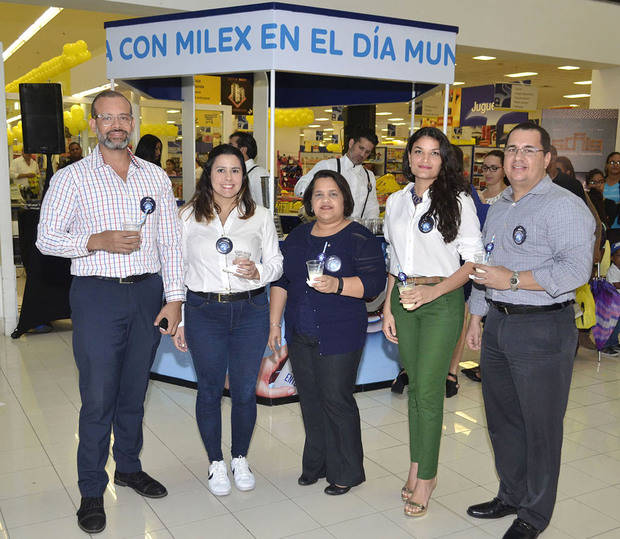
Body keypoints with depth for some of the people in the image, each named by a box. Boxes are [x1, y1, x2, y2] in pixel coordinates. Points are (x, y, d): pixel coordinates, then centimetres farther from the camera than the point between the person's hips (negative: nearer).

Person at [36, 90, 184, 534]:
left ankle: (129, 467, 33)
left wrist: (174, 298, 0)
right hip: (98, 295, -3)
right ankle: (92, 491, 15)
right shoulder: (71, 178, 0)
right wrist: (97, 241, -17)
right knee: (98, 397, 0)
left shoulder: (156, 177, 9)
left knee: (135, 390, 14)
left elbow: (171, 242, 7)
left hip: (148, 293, 3)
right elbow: (46, 238, -1)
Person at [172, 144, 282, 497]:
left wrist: (257, 271, -14)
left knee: (245, 391, 8)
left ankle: (241, 459, 30)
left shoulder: (260, 216, 5)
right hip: (204, 312, 0)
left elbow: (277, 263, 9)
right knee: (210, 390, 8)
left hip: (251, 311, 1)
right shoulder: (189, 216, 3)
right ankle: (216, 463, 27)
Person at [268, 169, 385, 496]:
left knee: (336, 400, -3)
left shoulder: (360, 238, -5)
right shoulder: (298, 237, 12)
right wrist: (275, 323, 14)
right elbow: (281, 280, 16)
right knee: (310, 399, 12)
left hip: (338, 337, -5)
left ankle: (345, 472, 15)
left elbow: (375, 282, -14)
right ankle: (316, 464, 28)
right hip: (300, 334, 6)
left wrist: (338, 285, -28)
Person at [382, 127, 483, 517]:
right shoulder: (397, 201, 10)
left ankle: (426, 476, 11)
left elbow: (474, 260, -7)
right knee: (415, 386, 12)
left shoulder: (457, 200, -5)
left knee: (428, 391, -4)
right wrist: (388, 308, 10)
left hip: (442, 300, -5)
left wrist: (434, 291, -19)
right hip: (404, 299, 5)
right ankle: (418, 466, 25)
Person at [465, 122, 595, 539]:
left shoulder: (564, 206, -11)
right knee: (502, 419, 17)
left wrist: (513, 279, -22)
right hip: (498, 324, 8)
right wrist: (476, 317, 20)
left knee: (540, 426, 4)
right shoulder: (498, 208, 15)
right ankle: (511, 495, 36)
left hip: (543, 329, -8)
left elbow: (576, 269, -23)